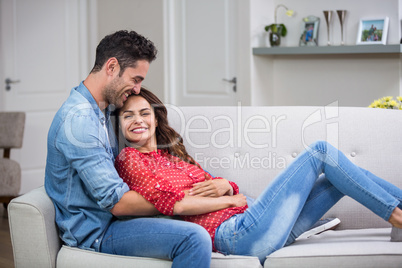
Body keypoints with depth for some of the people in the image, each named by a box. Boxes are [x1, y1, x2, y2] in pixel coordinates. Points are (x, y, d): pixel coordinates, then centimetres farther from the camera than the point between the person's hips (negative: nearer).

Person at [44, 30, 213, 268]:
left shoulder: (102, 110, 12)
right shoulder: (79, 119, -22)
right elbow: (117, 202, -24)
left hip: (109, 217, 10)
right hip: (94, 232, -10)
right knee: (194, 238, -30)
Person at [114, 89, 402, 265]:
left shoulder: (173, 154, 25)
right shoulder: (130, 159, 0)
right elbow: (175, 204, -14)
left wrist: (224, 186, -5)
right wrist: (230, 199, -3)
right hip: (235, 233, -9)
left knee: (341, 177, 9)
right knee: (321, 151, -4)